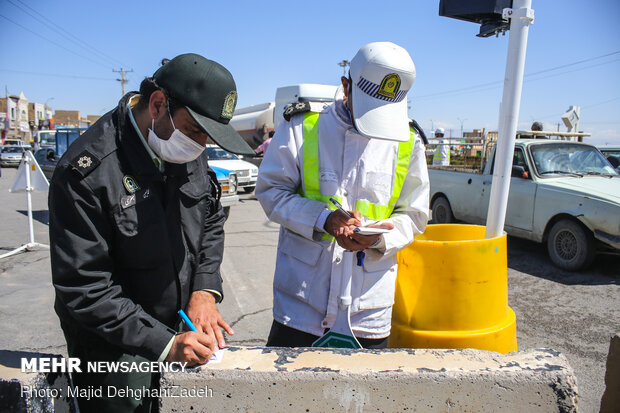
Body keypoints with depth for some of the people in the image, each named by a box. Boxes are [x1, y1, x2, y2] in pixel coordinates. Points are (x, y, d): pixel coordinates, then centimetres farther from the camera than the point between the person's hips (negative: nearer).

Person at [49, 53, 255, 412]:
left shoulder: (190, 149, -4)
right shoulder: (86, 172, -24)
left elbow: (211, 221, 7)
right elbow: (84, 288, -21)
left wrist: (205, 290, -6)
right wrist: (164, 344, -23)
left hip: (183, 330, 6)